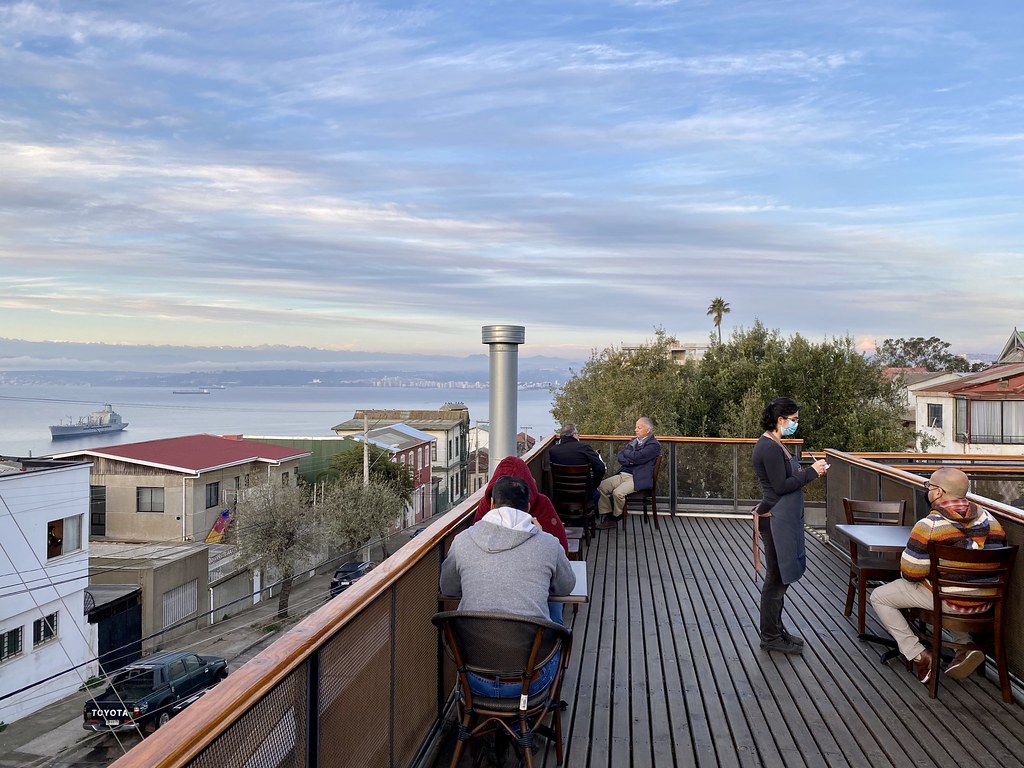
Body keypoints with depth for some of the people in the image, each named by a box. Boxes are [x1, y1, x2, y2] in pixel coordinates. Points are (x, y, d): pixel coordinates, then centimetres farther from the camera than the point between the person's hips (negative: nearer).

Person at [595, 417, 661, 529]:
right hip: (623, 474, 8)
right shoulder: (634, 441, 18)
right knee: (601, 487, -10)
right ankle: (606, 517, -2)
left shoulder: (654, 445, -9)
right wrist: (628, 461, -10)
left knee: (617, 493, -28)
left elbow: (635, 457, -20)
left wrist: (626, 452, 1)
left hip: (638, 478, -8)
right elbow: (619, 455, 11)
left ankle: (616, 518, -1)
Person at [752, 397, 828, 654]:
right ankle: (771, 637, 8)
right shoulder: (769, 448, -19)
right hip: (776, 519, -11)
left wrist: (809, 471, 9)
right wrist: (811, 472, -15)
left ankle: (775, 630, 26)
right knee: (777, 577, -2)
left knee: (779, 576, 16)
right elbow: (781, 486, -21)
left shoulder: (774, 445, 14)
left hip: (783, 517, 11)